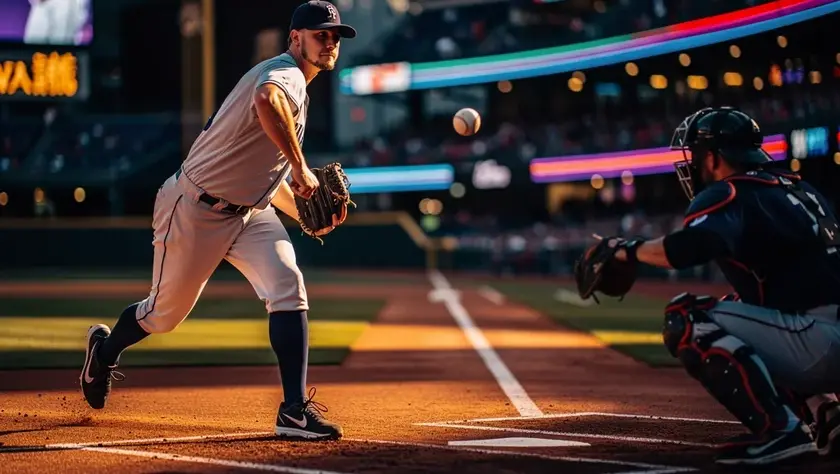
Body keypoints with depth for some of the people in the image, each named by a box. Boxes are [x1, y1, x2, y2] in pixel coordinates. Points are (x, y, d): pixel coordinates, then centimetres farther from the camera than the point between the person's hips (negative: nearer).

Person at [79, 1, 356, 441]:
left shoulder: (295, 89, 13)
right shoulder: (284, 74, -18)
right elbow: (266, 100, -47)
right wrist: (301, 168, -38)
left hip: (250, 213, 8)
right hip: (195, 211, -8)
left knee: (288, 288, -16)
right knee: (166, 312, 10)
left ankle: (295, 410, -18)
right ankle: (104, 349, 42)